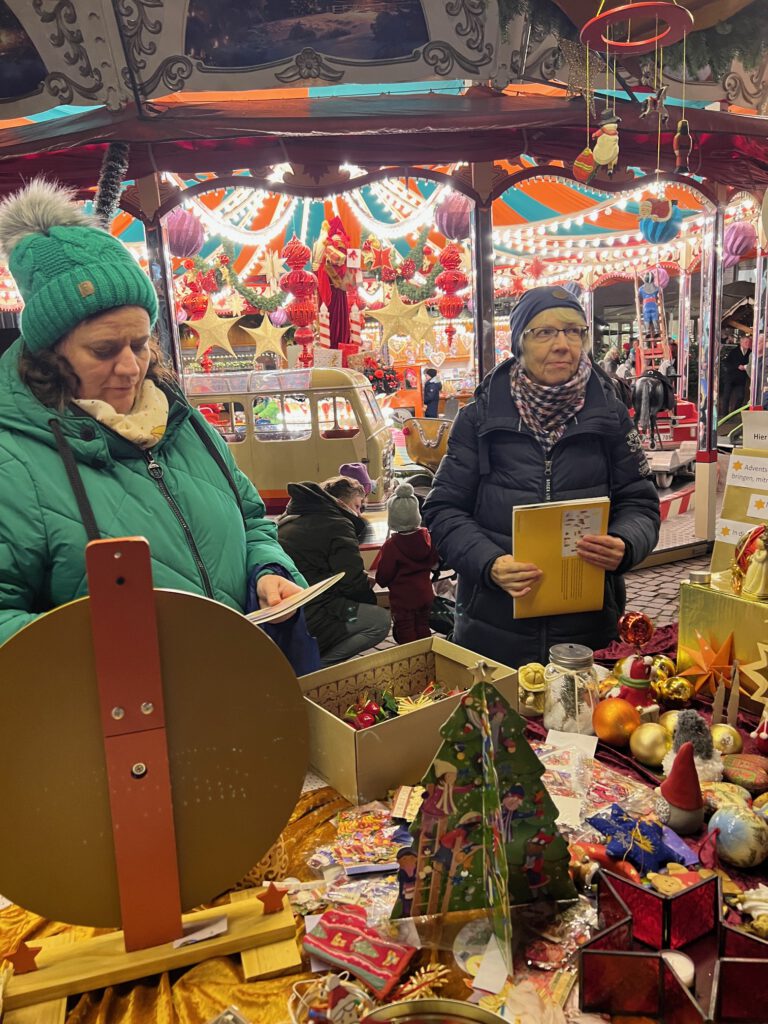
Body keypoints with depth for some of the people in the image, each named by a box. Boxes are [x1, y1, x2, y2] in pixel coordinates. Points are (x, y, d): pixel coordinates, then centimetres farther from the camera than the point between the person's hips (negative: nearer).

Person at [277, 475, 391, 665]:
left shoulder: (291, 516, 21)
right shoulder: (337, 524, -6)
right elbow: (352, 583, -8)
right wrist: (372, 598, 14)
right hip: (303, 618, -9)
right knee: (380, 620, -4)